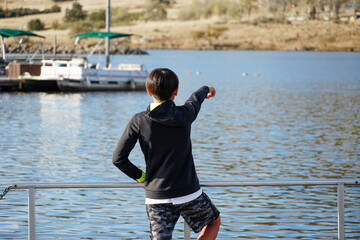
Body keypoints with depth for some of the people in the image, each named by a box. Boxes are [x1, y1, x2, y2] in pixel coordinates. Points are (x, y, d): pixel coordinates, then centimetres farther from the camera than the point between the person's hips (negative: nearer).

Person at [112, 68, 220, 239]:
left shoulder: (138, 121, -8)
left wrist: (140, 177, 9)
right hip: (188, 193, -1)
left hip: (156, 198, 1)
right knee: (214, 222, 25)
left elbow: (118, 159, -8)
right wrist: (205, 90, 39)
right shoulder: (184, 115, -9)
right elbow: (195, 101, 16)